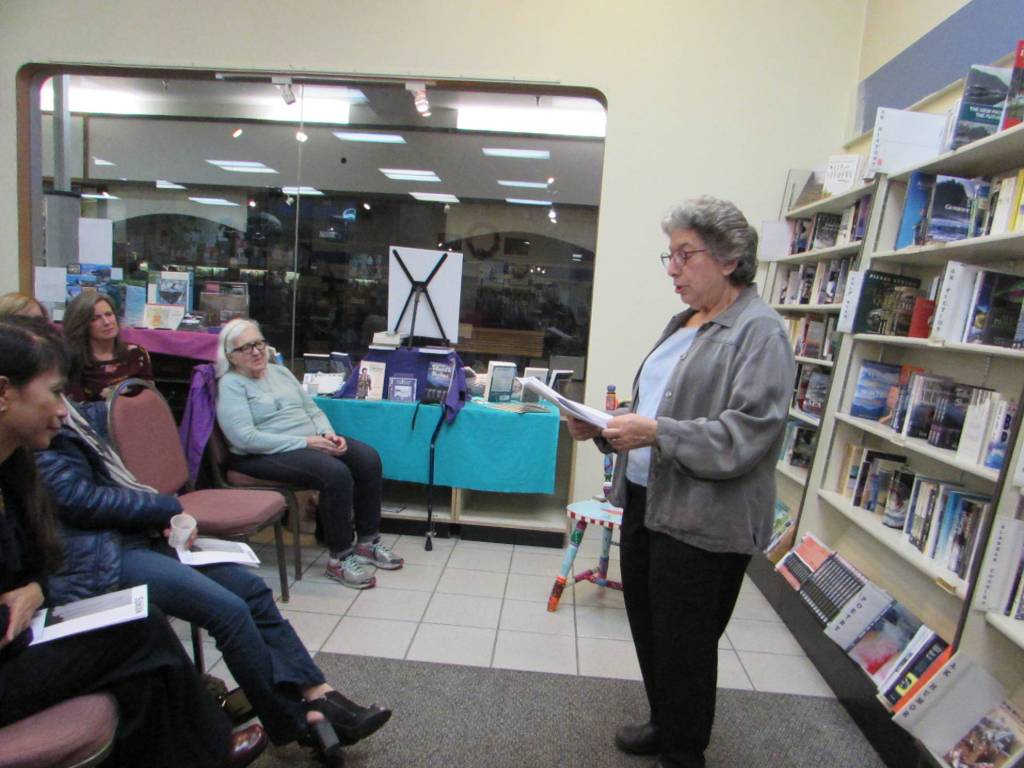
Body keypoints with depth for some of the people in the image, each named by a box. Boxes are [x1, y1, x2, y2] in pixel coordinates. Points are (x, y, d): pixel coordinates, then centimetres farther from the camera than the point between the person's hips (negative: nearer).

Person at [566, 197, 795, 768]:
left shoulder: (759, 332, -13)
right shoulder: (685, 323, 13)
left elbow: (747, 434, -22)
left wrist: (657, 433, -27)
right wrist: (606, 425, 3)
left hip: (701, 519, -8)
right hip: (647, 500, 8)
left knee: (683, 644, 9)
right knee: (648, 627, 21)